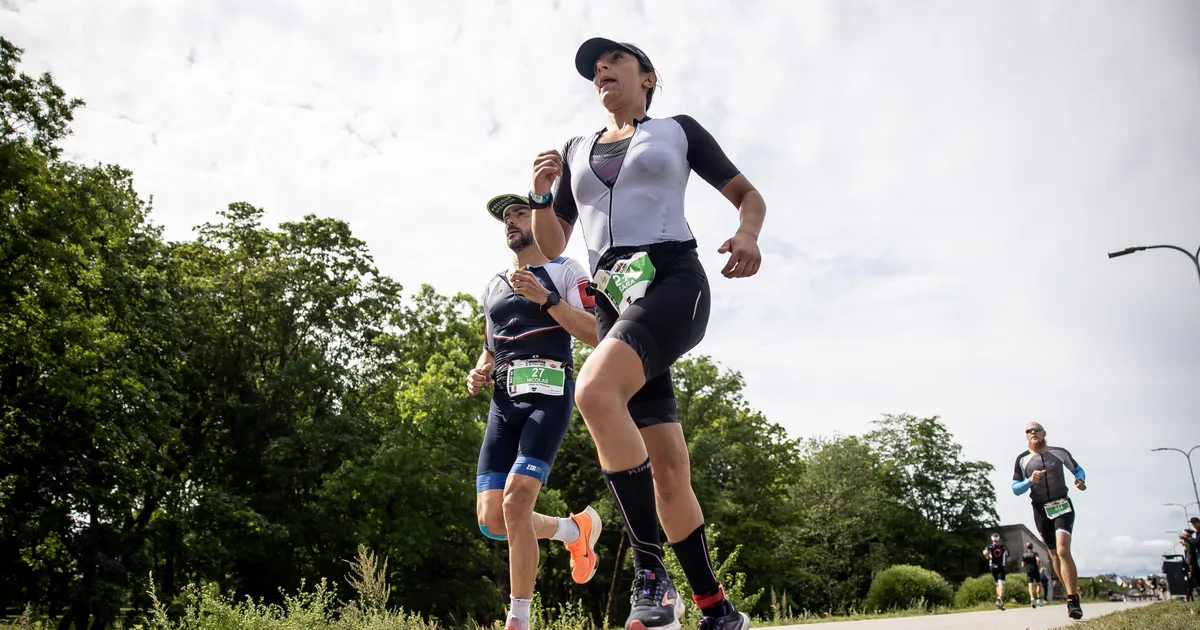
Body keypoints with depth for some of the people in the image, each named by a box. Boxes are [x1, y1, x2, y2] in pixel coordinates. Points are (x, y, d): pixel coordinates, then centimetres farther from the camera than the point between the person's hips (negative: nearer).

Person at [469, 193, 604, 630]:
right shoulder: (494, 286, 22)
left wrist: (545, 297, -17)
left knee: (516, 503, -20)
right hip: (504, 401, 6)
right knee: (491, 518, -2)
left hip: (548, 394, -6)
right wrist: (479, 374, 7)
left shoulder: (565, 271, 4)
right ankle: (574, 530, 25)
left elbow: (594, 335, -8)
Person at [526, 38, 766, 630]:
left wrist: (746, 235, -7)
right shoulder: (575, 151, 24)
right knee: (667, 467, -1)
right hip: (612, 300, 5)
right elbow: (552, 247, 22)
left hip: (672, 280, -4)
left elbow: (748, 193, 16)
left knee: (595, 390, -33)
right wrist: (541, 195, 2)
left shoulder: (678, 130, 14)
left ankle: (651, 571, -25)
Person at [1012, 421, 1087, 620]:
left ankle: (1073, 601, -19)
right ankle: (1073, 594, 27)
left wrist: (1081, 481, -6)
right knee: (1054, 555, 9)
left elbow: (1078, 470, 17)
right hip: (1041, 511, 2)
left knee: (1063, 551, -20)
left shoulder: (1060, 453, 2)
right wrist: (1030, 481, -20)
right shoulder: (1022, 459, 2)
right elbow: (1015, 489, -1)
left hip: (1063, 507, -2)